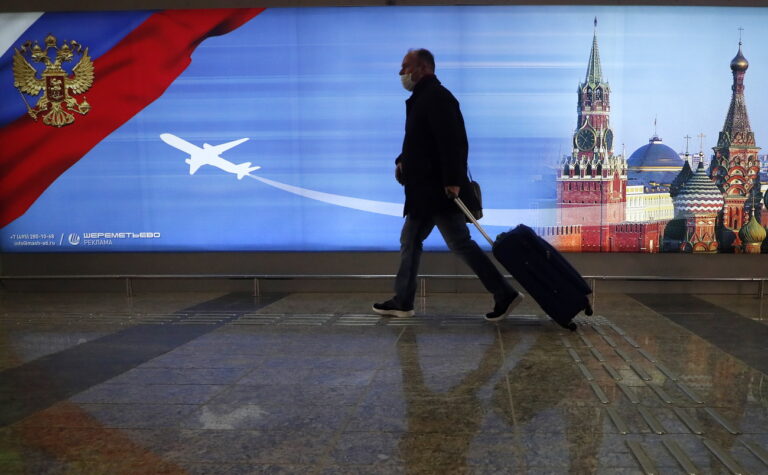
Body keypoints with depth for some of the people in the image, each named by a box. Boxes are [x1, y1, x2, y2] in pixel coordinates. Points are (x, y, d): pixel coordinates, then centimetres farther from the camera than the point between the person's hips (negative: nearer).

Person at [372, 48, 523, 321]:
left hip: (438, 189, -11)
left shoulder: (435, 97, -14)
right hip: (428, 189, 11)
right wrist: (403, 161, 6)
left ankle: (505, 294, 1)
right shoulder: (424, 97, 18)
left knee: (459, 243, -7)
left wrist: (452, 181, -27)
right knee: (410, 241, 13)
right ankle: (402, 302, 21)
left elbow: (451, 140, -23)